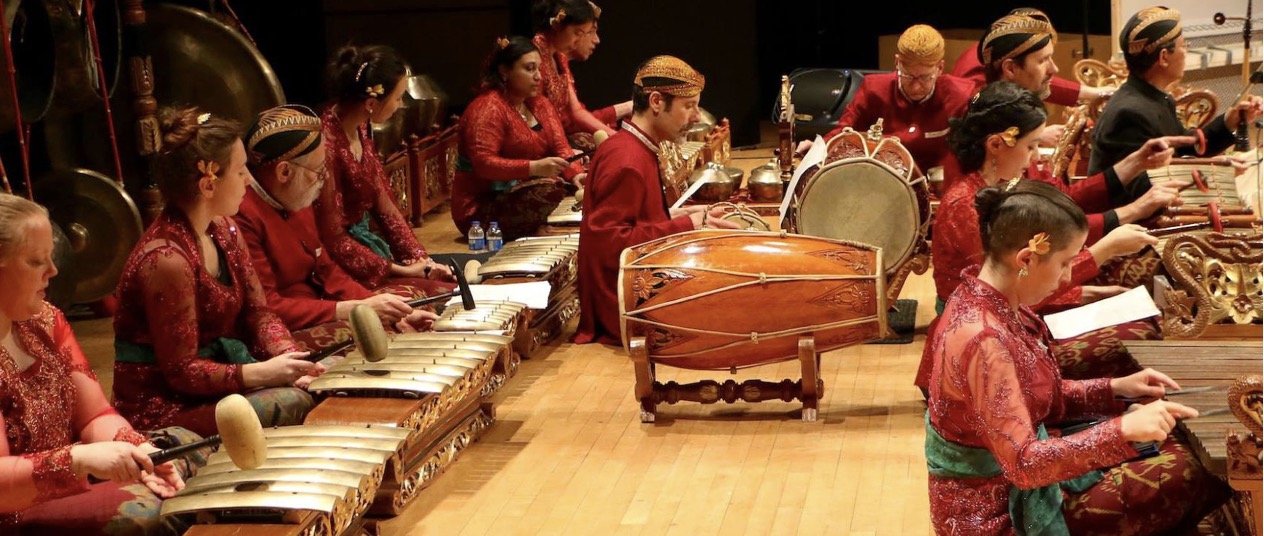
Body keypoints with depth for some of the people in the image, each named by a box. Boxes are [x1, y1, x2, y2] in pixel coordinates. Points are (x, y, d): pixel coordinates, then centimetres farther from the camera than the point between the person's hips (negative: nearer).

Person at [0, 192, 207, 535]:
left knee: (187, 445, 6)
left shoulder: (44, 321, 5)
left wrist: (137, 451, -14)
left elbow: (95, 416, 4)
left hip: (69, 486, 9)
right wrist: (79, 459, -38)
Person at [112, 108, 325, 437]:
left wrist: (289, 357, -12)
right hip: (161, 407, -8)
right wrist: (265, 372, -26)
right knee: (295, 404, -25)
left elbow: (256, 312, 7)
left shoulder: (223, 230, 4)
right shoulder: (167, 258, -24)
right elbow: (182, 372, -20)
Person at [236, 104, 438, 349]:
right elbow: (265, 310, -22)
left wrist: (391, 312, -1)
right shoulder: (243, 216, -21)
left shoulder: (295, 201, 9)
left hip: (314, 316, 10)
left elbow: (327, 272, 13)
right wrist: (354, 310, -22)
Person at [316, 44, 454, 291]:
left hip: (368, 242, 9)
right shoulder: (327, 143, -25)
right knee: (446, 295, -14)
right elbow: (332, 239, -21)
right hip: (346, 270, -9)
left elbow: (383, 202, 11)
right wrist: (401, 270, -13)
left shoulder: (359, 130, 3)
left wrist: (422, 260, 4)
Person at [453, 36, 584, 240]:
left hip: (526, 196, 9)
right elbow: (483, 163, -23)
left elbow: (560, 147, 3)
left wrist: (576, 174, -19)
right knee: (551, 190, -31)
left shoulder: (539, 104, 11)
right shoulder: (487, 108, -14)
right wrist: (534, 168, -33)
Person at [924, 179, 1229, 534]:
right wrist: (1123, 429, -33)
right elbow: (1023, 463, -31)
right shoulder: (985, 341, -30)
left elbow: (1039, 397, 11)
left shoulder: (993, 302, -1)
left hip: (1008, 476, 9)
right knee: (1186, 472, -4)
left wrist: (1115, 389, 0)